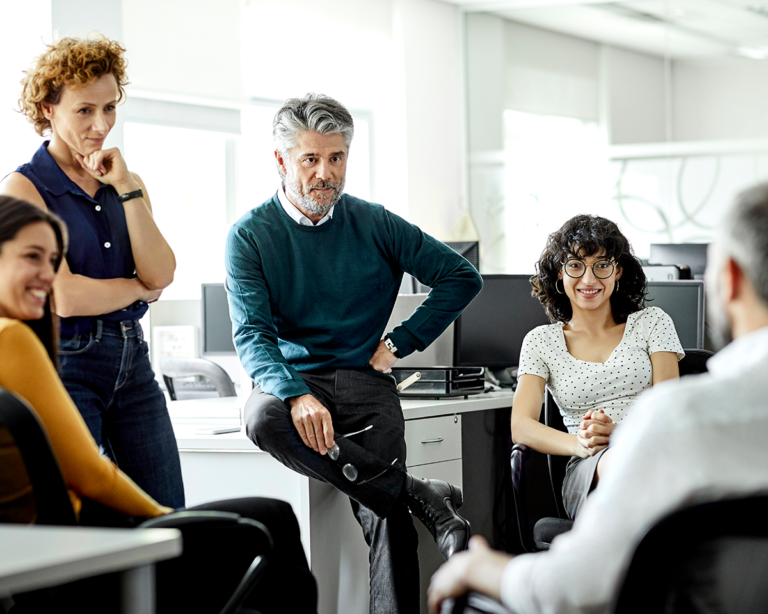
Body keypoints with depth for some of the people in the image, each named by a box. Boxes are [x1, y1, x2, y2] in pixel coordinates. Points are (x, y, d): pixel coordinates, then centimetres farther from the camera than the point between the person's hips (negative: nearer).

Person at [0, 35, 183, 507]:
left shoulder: (128, 183, 13)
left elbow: (161, 275, -1)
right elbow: (64, 297, -15)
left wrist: (125, 188, -6)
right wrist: (138, 287, 0)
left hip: (133, 361, 6)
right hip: (66, 362, -6)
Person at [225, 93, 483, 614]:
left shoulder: (375, 225, 7)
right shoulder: (250, 235, 1)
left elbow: (462, 278, 12)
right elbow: (252, 334, -10)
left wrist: (400, 344, 4)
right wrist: (296, 395, -29)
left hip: (364, 381, 1)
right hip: (290, 377, -1)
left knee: (385, 515, -20)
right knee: (264, 418, -36)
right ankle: (418, 496, -26)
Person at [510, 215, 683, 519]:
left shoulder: (652, 323, 17)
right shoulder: (540, 342, 18)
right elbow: (521, 426, 5)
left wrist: (619, 432, -17)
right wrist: (581, 444, -17)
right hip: (589, 470, 0)